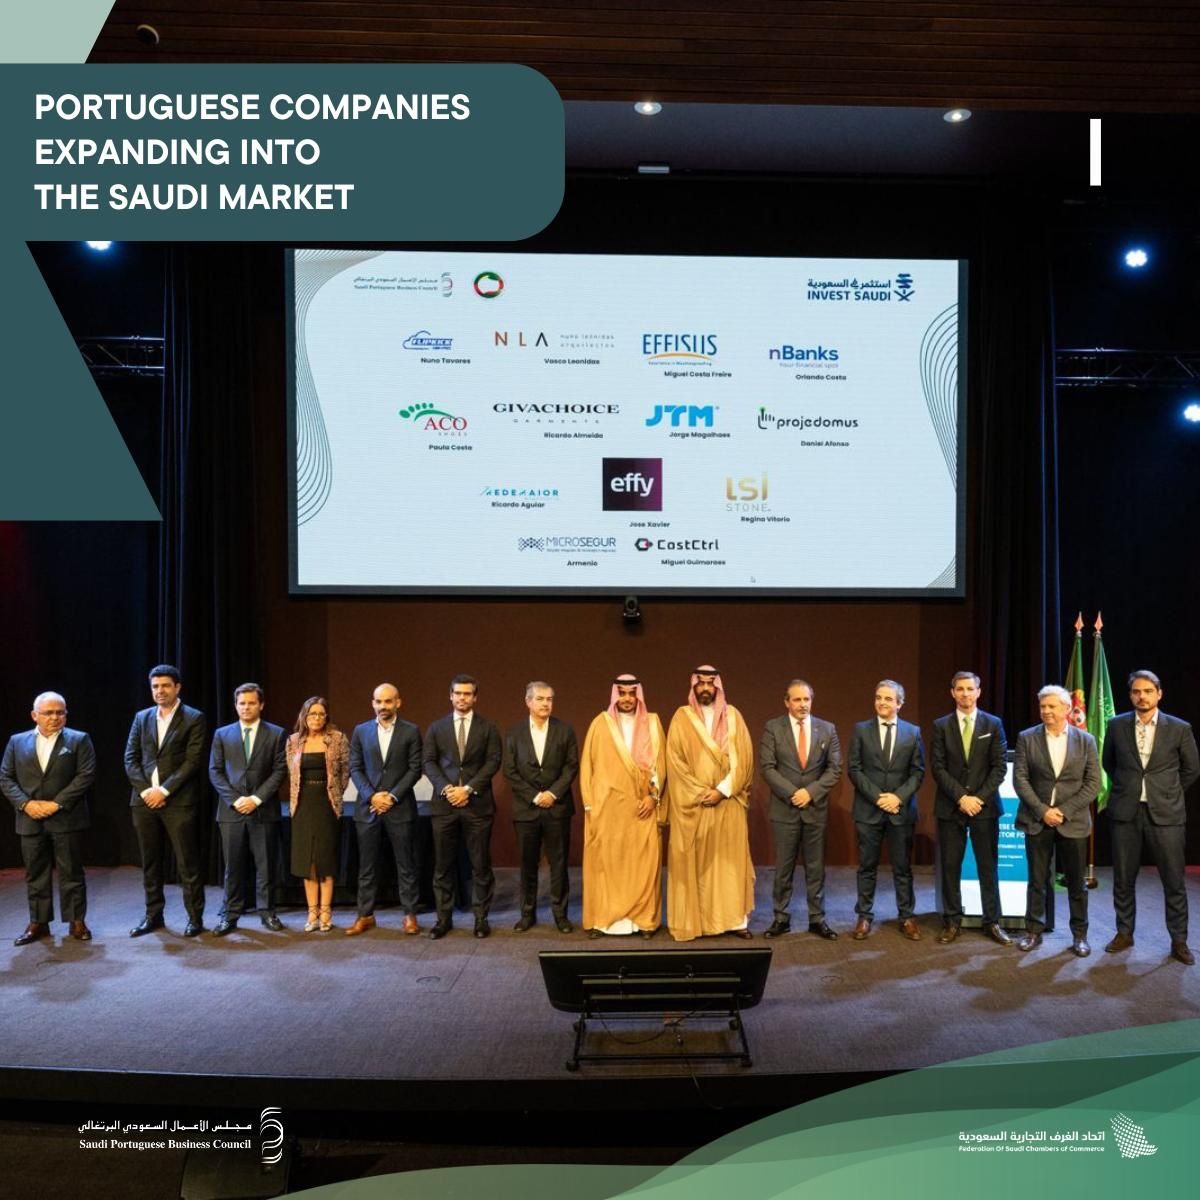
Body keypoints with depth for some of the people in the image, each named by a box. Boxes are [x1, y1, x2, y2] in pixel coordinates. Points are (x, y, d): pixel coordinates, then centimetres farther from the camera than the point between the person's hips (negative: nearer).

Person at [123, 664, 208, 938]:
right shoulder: (142, 718, 13)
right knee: (150, 862, 11)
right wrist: (145, 790, -6)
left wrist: (164, 790, -14)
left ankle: (195, 917, 8)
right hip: (144, 799, 5)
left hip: (179, 801, -4)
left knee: (188, 863, -1)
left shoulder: (194, 718, -2)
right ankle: (153, 915, 22)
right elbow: (130, 758, 8)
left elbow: (192, 761, -9)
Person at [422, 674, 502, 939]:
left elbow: (493, 761, -2)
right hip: (444, 803, 2)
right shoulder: (436, 728, 11)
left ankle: (481, 917, 12)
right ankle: (444, 918, 14)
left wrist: (468, 788, -12)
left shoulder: (488, 728, 6)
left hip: (478, 804, -1)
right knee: (443, 865, 5)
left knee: (480, 864, 3)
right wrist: (446, 788, -11)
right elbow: (428, 761, 5)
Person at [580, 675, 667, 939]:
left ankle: (644, 919, 8)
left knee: (644, 863, 0)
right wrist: (590, 803, -1)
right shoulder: (600, 723, 3)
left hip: (642, 805, 1)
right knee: (604, 862, 0)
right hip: (607, 805, 0)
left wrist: (653, 796, -6)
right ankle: (602, 919, 8)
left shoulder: (652, 723, 6)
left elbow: (660, 762, 5)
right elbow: (587, 764, 4)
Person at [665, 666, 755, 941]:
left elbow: (743, 758, 0)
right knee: (692, 862, 0)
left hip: (728, 802, 1)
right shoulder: (682, 717, 2)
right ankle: (692, 921, 5)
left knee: (730, 860, 3)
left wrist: (722, 790, -11)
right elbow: (675, 759, -4)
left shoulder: (732, 716, 6)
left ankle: (734, 919, 8)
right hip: (691, 803, -1)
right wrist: (700, 792, -12)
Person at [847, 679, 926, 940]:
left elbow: (918, 771, 2)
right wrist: (877, 796, -12)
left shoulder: (913, 732, 5)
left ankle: (907, 917, 18)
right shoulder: (861, 730, 2)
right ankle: (864, 916, 15)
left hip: (901, 809, 1)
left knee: (903, 867, 7)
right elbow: (854, 769, -2)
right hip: (868, 809, 0)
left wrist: (899, 796, -12)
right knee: (867, 867, 6)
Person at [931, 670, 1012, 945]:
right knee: (950, 866, 4)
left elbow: (999, 767, -1)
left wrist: (979, 797, -10)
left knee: (988, 866, 5)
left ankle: (992, 922, 14)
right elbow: (938, 768, -2)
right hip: (950, 806, 0)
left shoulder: (993, 724, 4)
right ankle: (952, 921, 12)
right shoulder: (941, 725, 3)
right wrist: (961, 797, -12)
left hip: (984, 806, 0)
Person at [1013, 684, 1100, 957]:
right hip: (1037, 820, 0)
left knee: (1077, 882, 8)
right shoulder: (1027, 738, 0)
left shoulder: (1086, 740, 1)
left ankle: (1079, 934, 21)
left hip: (1073, 821, 0)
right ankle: (1034, 931, 17)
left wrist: (1064, 811, -12)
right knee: (1037, 880, 7)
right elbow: (1020, 779, -3)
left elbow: (1092, 784, -2)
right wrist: (1042, 810, -13)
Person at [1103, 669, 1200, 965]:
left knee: (1174, 881, 4)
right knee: (1123, 879, 9)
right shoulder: (1117, 725, 1)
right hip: (1126, 812, 1)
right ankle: (1124, 933, 23)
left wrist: (1168, 794, 11)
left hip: (1165, 814, -1)